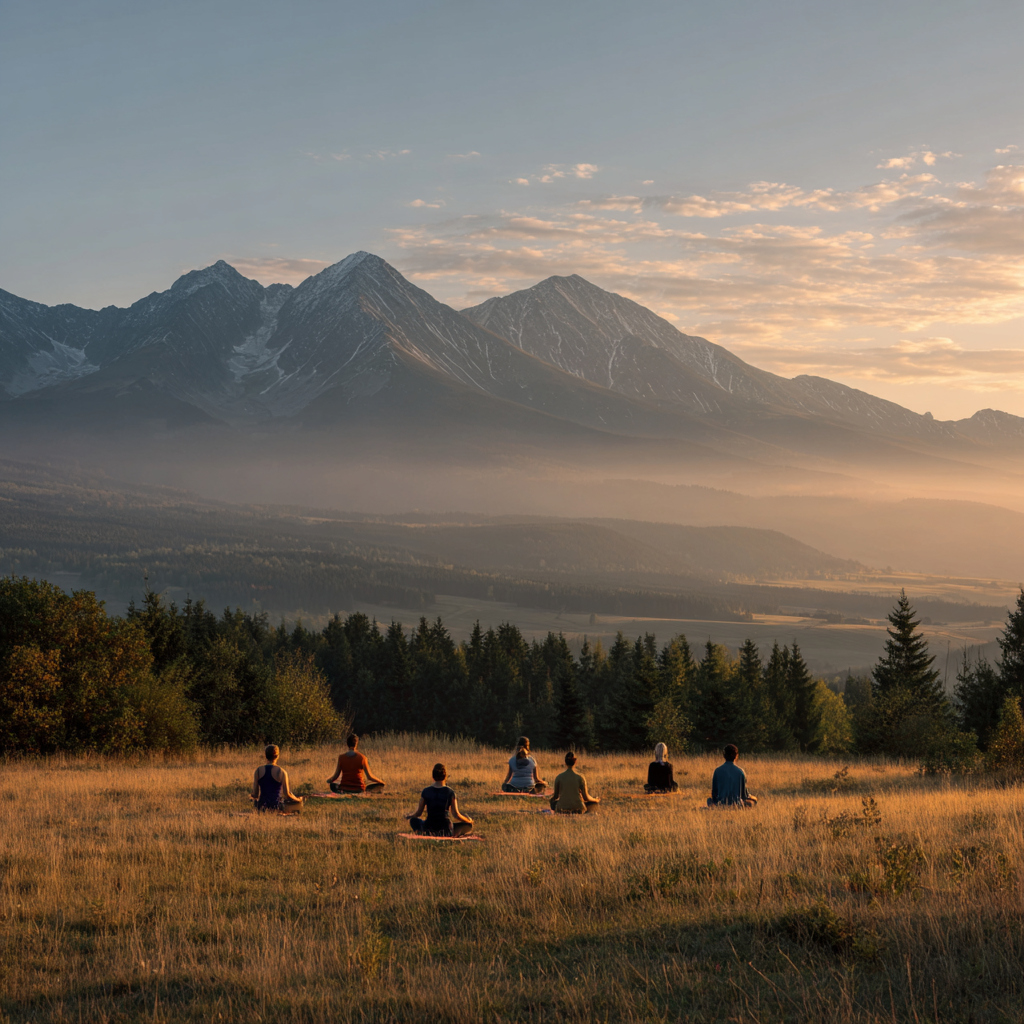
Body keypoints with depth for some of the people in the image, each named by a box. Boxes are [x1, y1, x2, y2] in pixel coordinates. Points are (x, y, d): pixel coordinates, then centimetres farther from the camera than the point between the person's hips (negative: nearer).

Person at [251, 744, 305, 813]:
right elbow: (287, 794, -10)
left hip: (261, 807, 4)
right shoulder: (281, 772, -13)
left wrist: (252, 796, 22)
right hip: (277, 806, -4)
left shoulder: (258, 771, -5)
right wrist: (297, 799, 10)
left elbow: (255, 794, -3)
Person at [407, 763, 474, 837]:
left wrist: (410, 816, 27)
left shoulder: (426, 792, -3)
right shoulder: (450, 792, -7)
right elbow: (456, 815, -6)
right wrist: (469, 821, 12)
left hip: (429, 830, 2)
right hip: (446, 830, -2)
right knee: (468, 824, 19)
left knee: (413, 820, 31)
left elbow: (418, 813, 4)